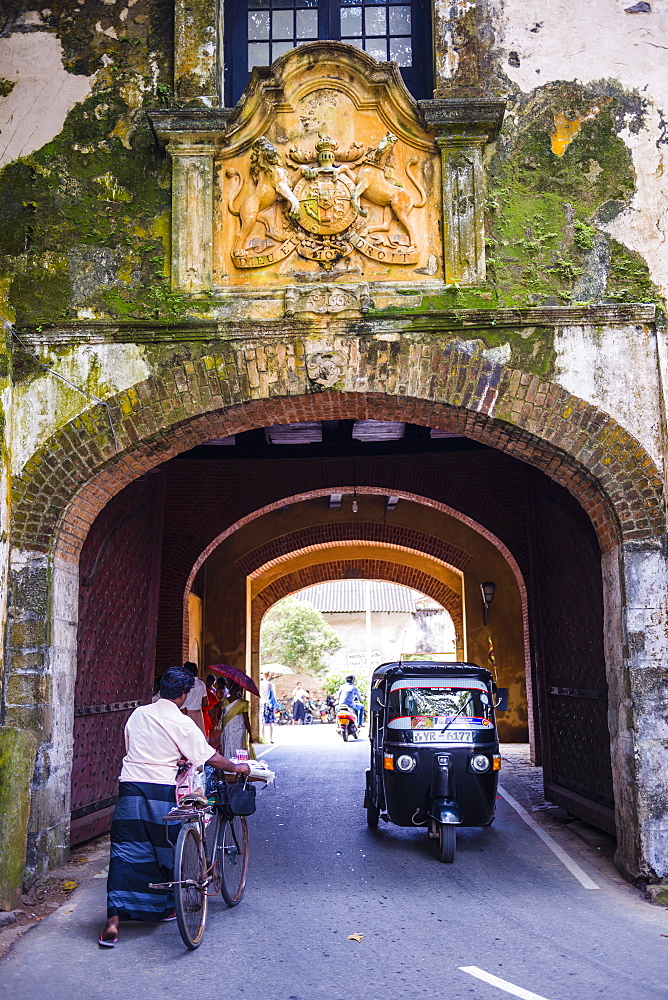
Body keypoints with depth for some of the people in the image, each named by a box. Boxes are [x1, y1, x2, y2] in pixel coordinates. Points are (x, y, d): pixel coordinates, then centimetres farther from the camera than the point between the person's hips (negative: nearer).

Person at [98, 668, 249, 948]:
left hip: (130, 787, 4)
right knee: (165, 849, 16)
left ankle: (113, 922, -5)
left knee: (125, 852, 2)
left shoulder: (138, 714, 10)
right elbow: (210, 757, -1)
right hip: (161, 791, -3)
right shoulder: (181, 723, -5)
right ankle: (165, 907, 32)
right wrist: (237, 768, 16)